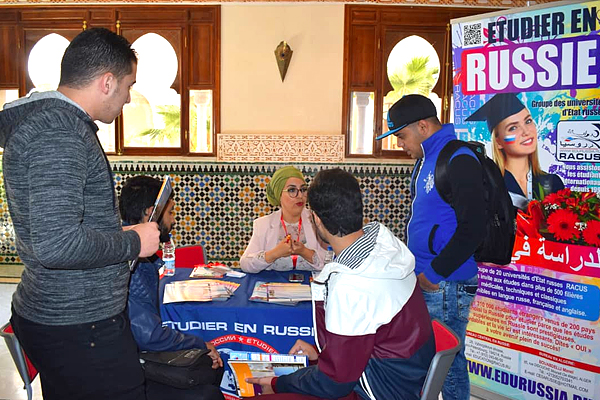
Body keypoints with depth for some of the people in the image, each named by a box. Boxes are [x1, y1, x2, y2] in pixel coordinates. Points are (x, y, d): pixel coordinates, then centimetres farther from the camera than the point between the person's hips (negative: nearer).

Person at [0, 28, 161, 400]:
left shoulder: (48, 118, 12)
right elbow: (55, 245, -30)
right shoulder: (58, 132, -21)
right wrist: (133, 242, -16)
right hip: (80, 327, -10)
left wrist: (120, 233, 17)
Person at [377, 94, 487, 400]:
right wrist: (413, 267, 13)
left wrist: (434, 273, -16)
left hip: (445, 284, -9)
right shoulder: (425, 160, 14)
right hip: (422, 281, 9)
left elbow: (472, 229, -22)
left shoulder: (458, 161, -16)